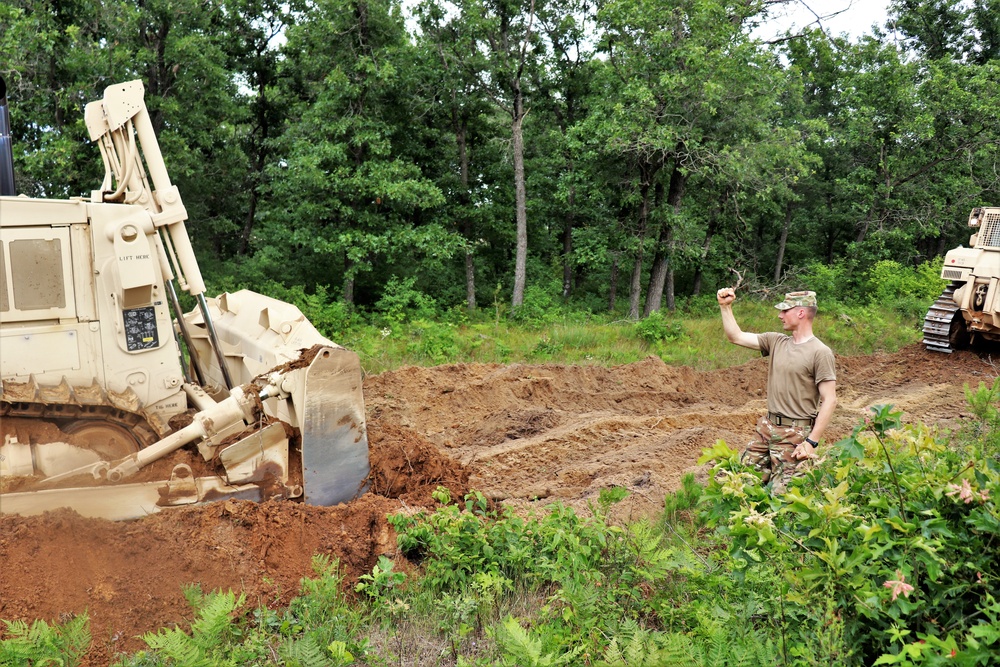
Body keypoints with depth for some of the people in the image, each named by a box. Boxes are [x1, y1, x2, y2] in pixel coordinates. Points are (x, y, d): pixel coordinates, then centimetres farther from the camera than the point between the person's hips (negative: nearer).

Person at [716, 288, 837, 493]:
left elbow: (829, 400, -15)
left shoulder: (820, 352, -12)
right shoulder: (776, 341, 7)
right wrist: (725, 306, 3)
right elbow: (736, 336, 12)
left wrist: (812, 442, -19)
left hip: (795, 434, -7)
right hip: (766, 427, 7)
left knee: (782, 493, -3)